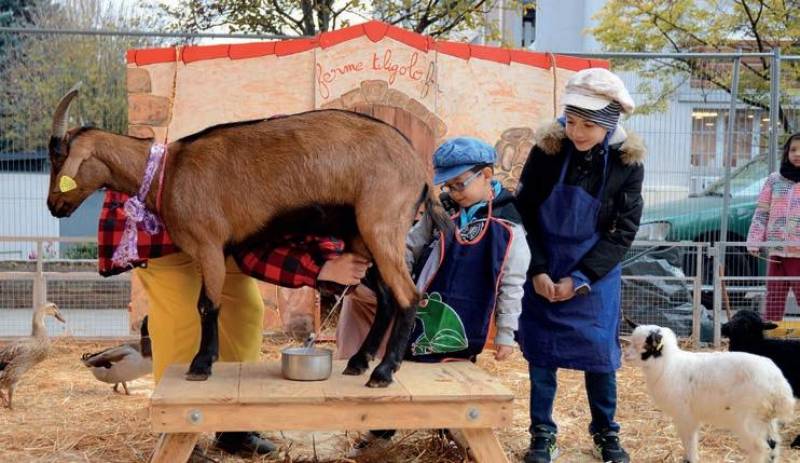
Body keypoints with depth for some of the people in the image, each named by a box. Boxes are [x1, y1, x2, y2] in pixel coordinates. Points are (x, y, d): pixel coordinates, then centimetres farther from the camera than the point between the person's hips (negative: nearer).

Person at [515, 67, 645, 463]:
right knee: (541, 352, 4)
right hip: (543, 271, 0)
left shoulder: (627, 162, -12)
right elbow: (523, 213, -6)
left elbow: (623, 232, -9)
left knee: (599, 354, 6)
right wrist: (537, 270, -14)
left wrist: (580, 278, -15)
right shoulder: (547, 149, -13)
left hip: (596, 275, 0)